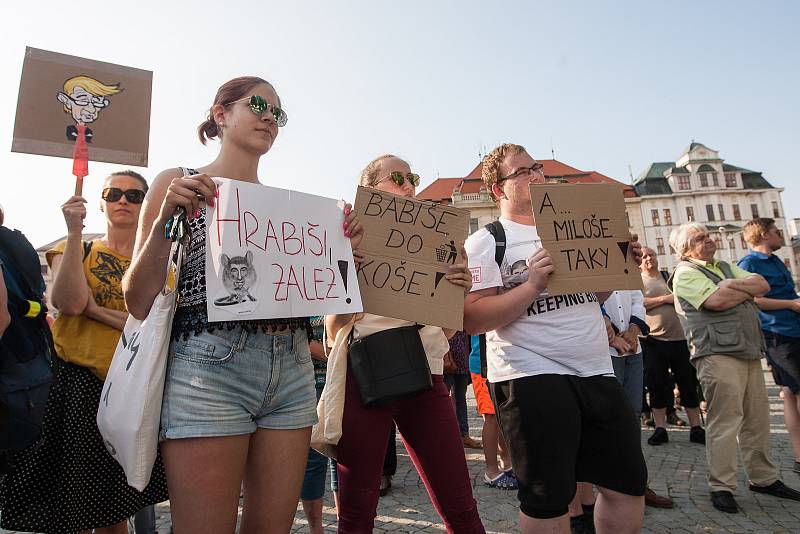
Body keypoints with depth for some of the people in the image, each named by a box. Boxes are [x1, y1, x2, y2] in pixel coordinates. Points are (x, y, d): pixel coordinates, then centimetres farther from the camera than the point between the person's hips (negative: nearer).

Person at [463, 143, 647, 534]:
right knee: (548, 498, 4)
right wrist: (533, 285, -22)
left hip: (597, 373, 7)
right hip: (531, 379, -6)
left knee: (628, 484, 14)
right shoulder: (486, 241, -5)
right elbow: (472, 320, -15)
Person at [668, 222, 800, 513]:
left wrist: (733, 285, -6)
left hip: (749, 351, 8)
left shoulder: (726, 268, 22)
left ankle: (763, 478, 27)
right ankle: (721, 487, 2)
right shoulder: (684, 273, -3)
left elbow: (763, 285, 10)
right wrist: (747, 290, 0)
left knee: (757, 419, 13)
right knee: (725, 421, -7)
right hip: (718, 354, -8)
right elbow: (716, 301, -16)